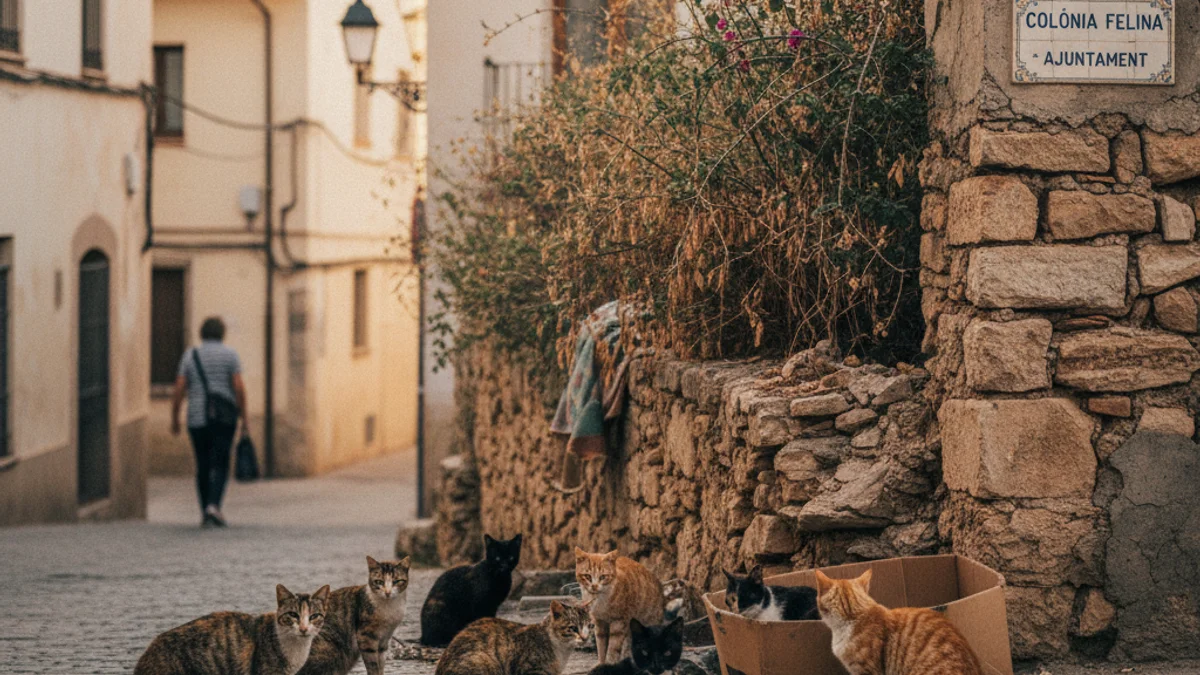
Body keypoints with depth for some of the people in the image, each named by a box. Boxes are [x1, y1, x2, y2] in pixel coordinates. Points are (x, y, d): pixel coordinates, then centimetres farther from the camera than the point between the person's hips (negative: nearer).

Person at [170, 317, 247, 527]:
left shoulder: (190, 356, 4)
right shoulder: (230, 355, -1)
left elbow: (179, 389, -2)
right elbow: (239, 387, -10)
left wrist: (174, 419, 4)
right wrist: (244, 417, -4)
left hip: (197, 419, 2)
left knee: (203, 466, 12)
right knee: (220, 465, -3)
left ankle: (205, 513, 14)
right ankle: (214, 505, -23)